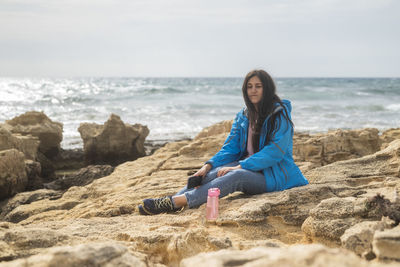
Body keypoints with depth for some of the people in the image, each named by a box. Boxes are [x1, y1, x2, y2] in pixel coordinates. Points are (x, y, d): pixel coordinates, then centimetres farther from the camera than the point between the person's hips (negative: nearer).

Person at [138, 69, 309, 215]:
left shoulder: (280, 114, -7)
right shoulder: (243, 116, 13)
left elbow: (275, 151, -18)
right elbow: (230, 148, 7)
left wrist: (241, 166, -25)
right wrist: (208, 165, -11)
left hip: (274, 174, -6)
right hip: (246, 166, 6)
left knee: (237, 176, -36)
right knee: (212, 174, -23)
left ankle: (177, 202, -49)